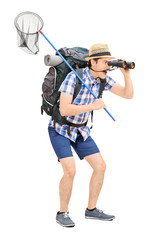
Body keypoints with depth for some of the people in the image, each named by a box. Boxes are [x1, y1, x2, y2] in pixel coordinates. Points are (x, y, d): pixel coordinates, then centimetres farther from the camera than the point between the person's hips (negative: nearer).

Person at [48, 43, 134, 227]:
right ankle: (62, 213, -1)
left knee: (100, 166, 0)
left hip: (79, 130, 7)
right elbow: (64, 110, -33)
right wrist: (92, 106, -39)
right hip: (59, 129, -7)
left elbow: (128, 94, -7)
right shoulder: (74, 77, -27)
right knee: (70, 171, -20)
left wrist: (126, 73, -22)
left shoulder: (102, 78, -7)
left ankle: (91, 209, 13)